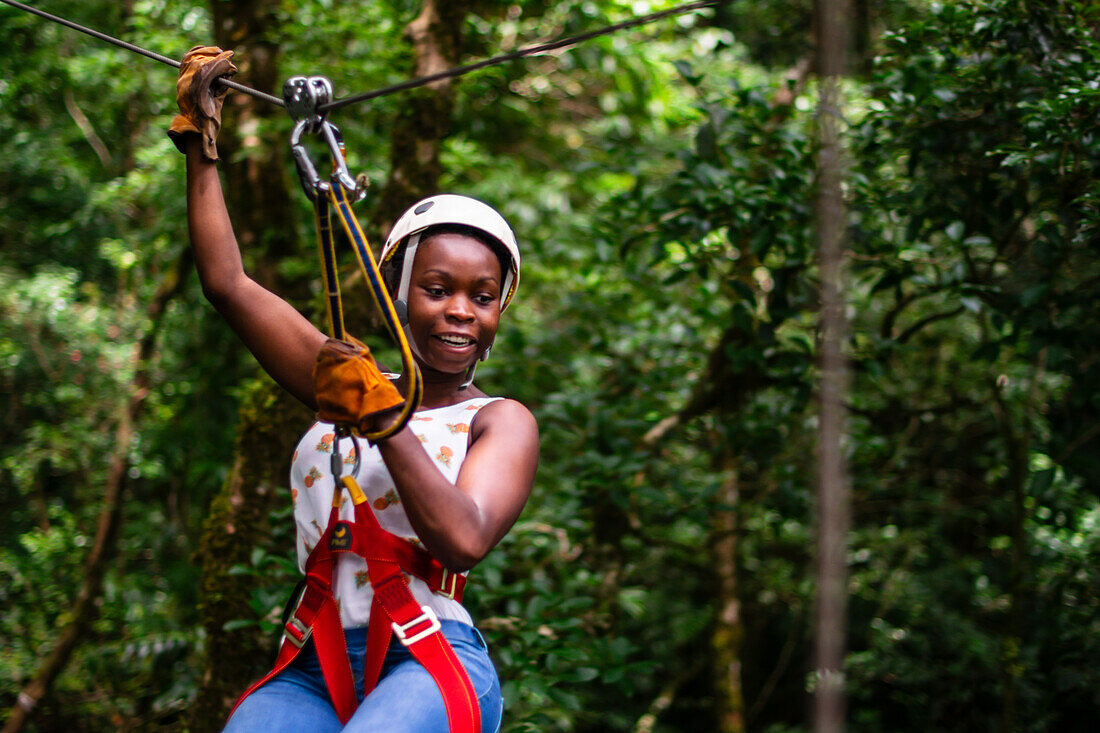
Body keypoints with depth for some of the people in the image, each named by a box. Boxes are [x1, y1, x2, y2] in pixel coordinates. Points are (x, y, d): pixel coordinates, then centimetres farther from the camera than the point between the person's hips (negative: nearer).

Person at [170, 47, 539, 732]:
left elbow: (464, 541, -11)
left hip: (430, 662, -4)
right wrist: (200, 136, 24)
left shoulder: (501, 420, 8)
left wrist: (383, 418, -16)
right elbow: (228, 283, 22)